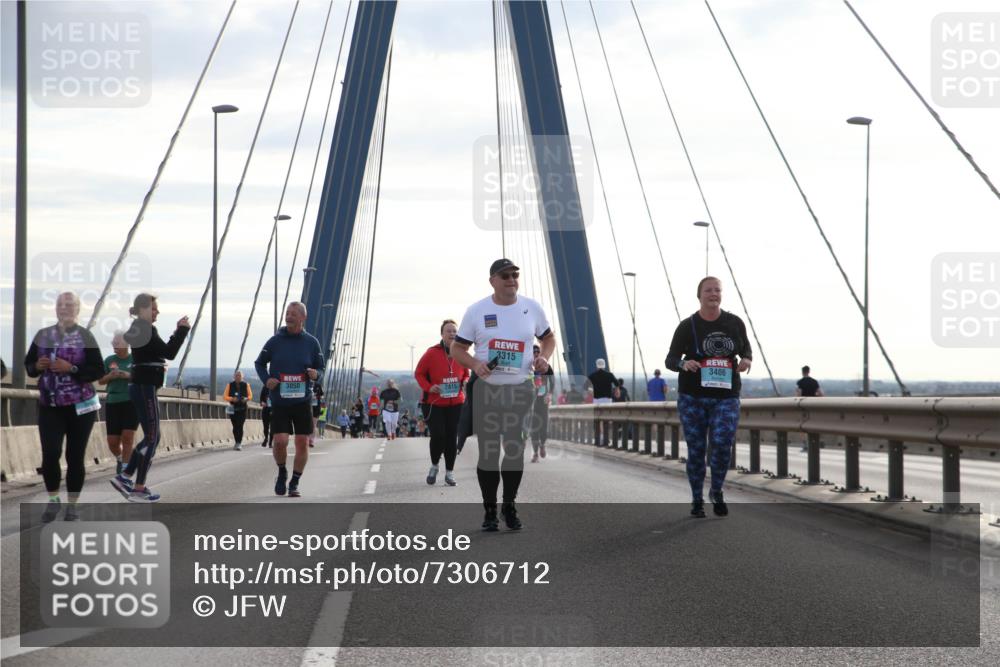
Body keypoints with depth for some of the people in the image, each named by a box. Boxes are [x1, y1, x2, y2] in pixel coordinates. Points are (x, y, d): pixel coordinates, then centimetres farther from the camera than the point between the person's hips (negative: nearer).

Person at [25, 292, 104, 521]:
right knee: (50, 453, -10)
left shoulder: (85, 337, -5)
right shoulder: (43, 335, 5)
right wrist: (37, 366, -11)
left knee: (75, 457, 1)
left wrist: (71, 369, -21)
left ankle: (72, 505, 14)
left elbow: (98, 371, -9)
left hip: (80, 406, -2)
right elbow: (28, 364, 11)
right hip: (49, 406, 2)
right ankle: (53, 500, 11)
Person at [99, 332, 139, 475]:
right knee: (112, 442, 0)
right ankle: (119, 458, 33)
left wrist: (129, 376, -14)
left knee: (128, 437, -12)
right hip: (113, 403, 2)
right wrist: (110, 376, -8)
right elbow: (101, 381, 13)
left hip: (132, 403, -2)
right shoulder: (109, 360, 9)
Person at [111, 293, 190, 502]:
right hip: (145, 388, -10)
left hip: (142, 388, 10)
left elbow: (162, 351, 22)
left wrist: (177, 332, 13)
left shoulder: (140, 329, 17)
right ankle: (139, 489, -3)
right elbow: (169, 352, -18)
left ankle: (124, 477, 13)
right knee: (152, 437, -5)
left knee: (151, 437, 14)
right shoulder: (145, 330, -14)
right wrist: (183, 329, -10)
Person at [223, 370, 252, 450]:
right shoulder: (230, 385, 5)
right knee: (235, 426, 6)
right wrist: (232, 399, -16)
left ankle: (239, 444, -16)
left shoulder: (246, 385, 5)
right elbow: (225, 397, 3)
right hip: (233, 409, 1)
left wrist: (246, 399, -12)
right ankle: (238, 442, 21)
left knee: (240, 426, -13)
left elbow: (250, 395, 11)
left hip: (242, 408, -1)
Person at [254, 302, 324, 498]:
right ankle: (282, 473, 18)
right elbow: (259, 363, 13)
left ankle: (294, 483, 16)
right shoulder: (275, 341, 0)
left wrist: (316, 374, -12)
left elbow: (321, 368, 12)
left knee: (302, 443, 1)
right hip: (279, 401, -1)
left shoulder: (311, 342, 2)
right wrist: (266, 379, -5)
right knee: (280, 441, -11)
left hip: (303, 401, 1)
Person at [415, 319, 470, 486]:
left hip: (456, 403, 3)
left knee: (452, 437, 3)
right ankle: (434, 466, 15)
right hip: (435, 402, -3)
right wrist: (428, 387, -17)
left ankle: (450, 472, 12)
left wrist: (464, 384, -8)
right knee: (438, 435, -11)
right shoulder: (432, 353, -9)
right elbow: (419, 373, -1)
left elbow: (466, 374, 15)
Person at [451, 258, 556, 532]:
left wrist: (544, 357, -6)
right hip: (486, 390, -1)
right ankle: (489, 509, 12)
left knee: (516, 450, 4)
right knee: (488, 451, 2)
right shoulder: (477, 311, -3)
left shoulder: (532, 308, 2)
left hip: (521, 389, 1)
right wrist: (474, 364, -19)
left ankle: (509, 506, 18)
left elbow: (548, 337, 15)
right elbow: (457, 348, 1)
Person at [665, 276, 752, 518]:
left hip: (726, 396, 0)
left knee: (723, 443, -16)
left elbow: (746, 349, 17)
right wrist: (683, 364, -24)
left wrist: (746, 360, -7)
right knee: (696, 449, 3)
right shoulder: (687, 326, -3)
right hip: (693, 397, 0)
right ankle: (697, 500, 17)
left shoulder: (735, 323, 3)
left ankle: (717, 492, 8)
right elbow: (670, 359, -1)